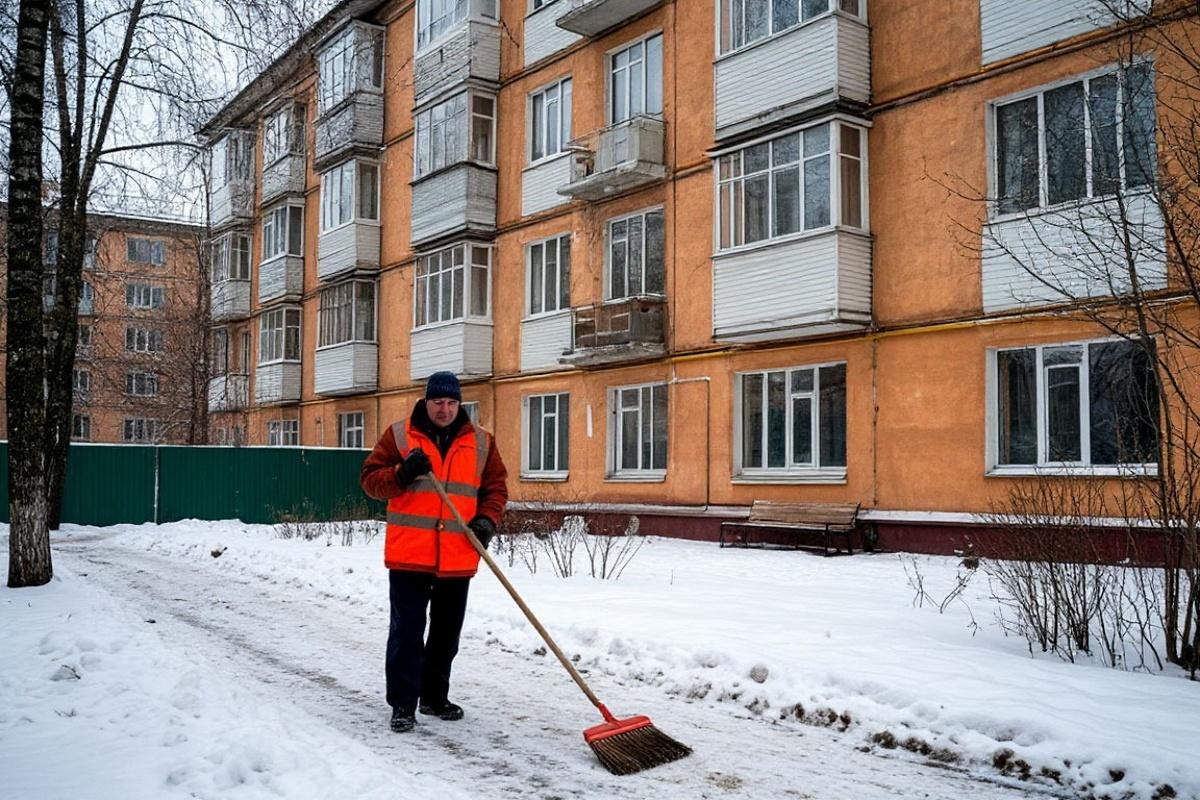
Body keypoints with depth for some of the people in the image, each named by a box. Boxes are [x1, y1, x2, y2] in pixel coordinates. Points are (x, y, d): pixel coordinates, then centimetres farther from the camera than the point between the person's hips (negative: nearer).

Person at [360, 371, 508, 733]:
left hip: (458, 558, 3)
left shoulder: (480, 442, 7)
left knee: (447, 633, 14)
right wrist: (402, 475, -18)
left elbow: (495, 486, 11)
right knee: (407, 631, -1)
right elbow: (370, 478, 0)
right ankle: (403, 704, 8)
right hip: (409, 554, -3)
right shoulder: (399, 435, 1)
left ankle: (435, 697, 30)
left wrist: (487, 519, -6)